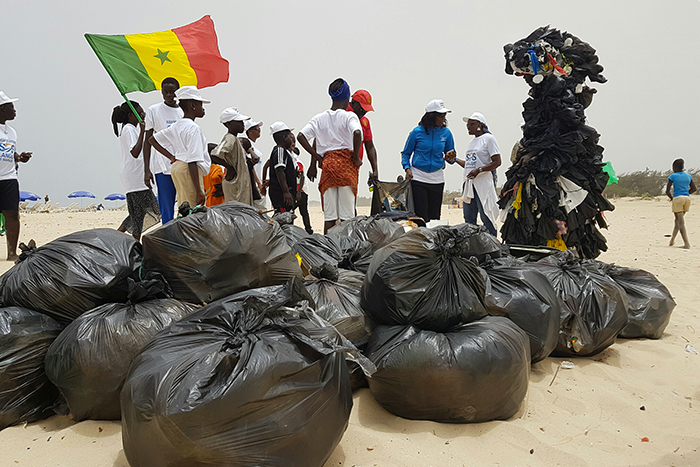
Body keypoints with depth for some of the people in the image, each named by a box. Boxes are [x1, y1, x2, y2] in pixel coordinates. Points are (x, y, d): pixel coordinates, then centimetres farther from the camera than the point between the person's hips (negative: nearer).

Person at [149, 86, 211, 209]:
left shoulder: (176, 126, 13)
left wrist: (171, 157, 19)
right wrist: (199, 191, -22)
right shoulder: (193, 128, -13)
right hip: (189, 171, -10)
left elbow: (153, 139, 25)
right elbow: (192, 161, -21)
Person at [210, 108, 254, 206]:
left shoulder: (234, 139, 14)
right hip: (235, 183, -10)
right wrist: (230, 168, -20)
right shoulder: (230, 139, -16)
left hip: (242, 183, 10)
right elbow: (215, 155, -30)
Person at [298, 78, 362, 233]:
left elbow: (301, 136, 1)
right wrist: (356, 157, -10)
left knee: (329, 215, 7)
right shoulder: (349, 116, -3)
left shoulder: (319, 118, 8)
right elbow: (357, 133, -22)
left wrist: (316, 157, 5)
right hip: (346, 163, -3)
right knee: (347, 214, 2)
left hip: (327, 163, 3)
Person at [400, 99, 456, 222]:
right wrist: (407, 168, -8)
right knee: (421, 216, -7)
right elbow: (406, 153, 7)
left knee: (435, 216, 6)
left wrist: (450, 158, -12)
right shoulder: (417, 132, -2)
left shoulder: (446, 133, 5)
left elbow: (450, 155, 12)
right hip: (418, 178, -3)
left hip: (437, 179, 3)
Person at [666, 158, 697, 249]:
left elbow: (667, 191, -10)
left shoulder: (672, 176, -6)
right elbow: (694, 189, 16)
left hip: (677, 199, -6)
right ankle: (672, 240, 24)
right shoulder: (688, 176, 10)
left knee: (681, 223, -6)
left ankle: (687, 244, -12)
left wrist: (671, 198, 7)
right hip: (687, 198, 6)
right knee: (677, 220, 20)